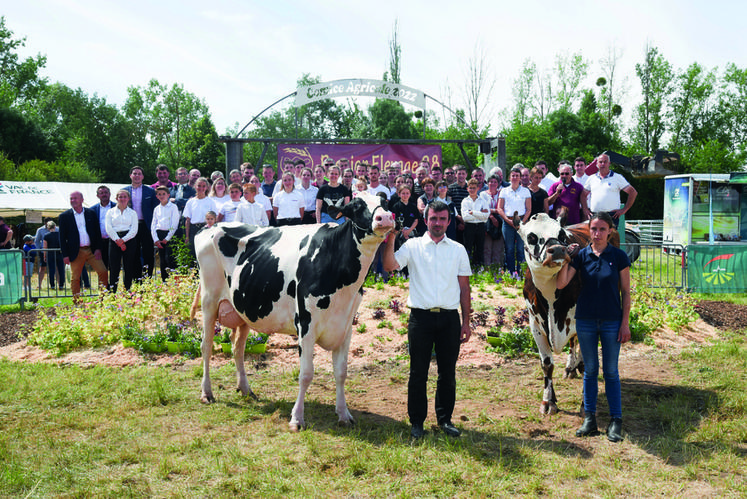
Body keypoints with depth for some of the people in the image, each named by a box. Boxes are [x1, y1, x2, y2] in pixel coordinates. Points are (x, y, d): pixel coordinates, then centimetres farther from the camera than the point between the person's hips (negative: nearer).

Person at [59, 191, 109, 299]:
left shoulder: (91, 213, 8)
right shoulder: (64, 216, 3)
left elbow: (97, 232, 9)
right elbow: (62, 237, 2)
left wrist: (98, 249, -2)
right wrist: (65, 255, -5)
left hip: (92, 250, 2)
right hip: (76, 253, -2)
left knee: (103, 272, -3)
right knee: (75, 278, 2)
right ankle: (76, 301, 12)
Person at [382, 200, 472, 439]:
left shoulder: (458, 250, 11)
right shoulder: (413, 246, 5)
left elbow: (464, 287, 11)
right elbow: (389, 266, -9)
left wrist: (466, 322, 7)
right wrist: (390, 240, -21)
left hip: (449, 318, 2)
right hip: (421, 316, -2)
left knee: (448, 372, 8)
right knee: (418, 372, 4)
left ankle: (445, 419, 22)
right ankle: (417, 421, 15)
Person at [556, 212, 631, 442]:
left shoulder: (619, 256, -4)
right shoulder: (581, 255, 0)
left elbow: (625, 292, -1)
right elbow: (561, 283, -7)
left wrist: (625, 323, -5)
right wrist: (565, 260, -19)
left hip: (612, 322, -2)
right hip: (585, 321, 2)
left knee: (611, 371, 3)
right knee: (590, 370, 10)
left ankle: (616, 421, 12)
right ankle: (589, 418, 19)